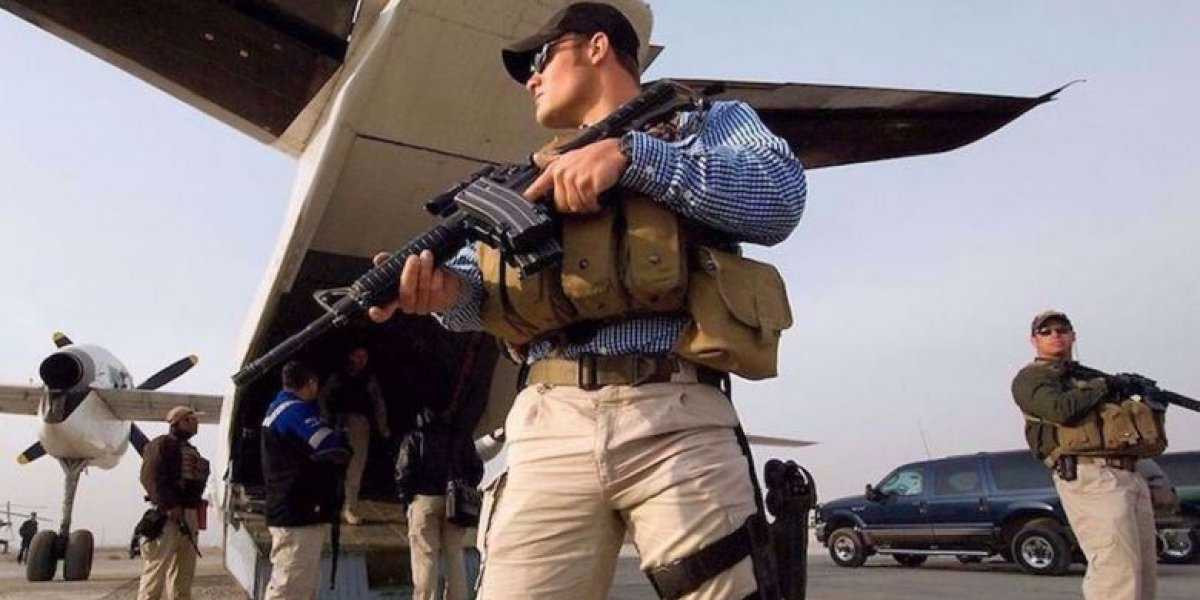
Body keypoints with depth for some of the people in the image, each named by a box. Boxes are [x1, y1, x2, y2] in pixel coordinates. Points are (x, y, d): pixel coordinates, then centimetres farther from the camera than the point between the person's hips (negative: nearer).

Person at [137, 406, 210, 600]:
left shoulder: (192, 450, 23)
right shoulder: (161, 444, -4)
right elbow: (150, 478, -16)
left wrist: (195, 507, 13)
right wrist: (170, 506, -24)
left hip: (189, 515, 9)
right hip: (166, 515, -9)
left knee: (185, 571, 9)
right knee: (156, 570, -10)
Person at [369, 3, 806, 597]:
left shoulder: (712, 122, 18)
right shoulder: (534, 172, 28)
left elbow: (782, 197, -3)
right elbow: (478, 286, 17)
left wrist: (631, 154, -9)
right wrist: (442, 284, -7)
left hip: (677, 419, -3)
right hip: (551, 425, 3)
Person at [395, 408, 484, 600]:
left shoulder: (414, 436, -2)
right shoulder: (461, 436, 6)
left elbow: (403, 472, -7)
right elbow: (476, 469, 5)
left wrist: (406, 499, 3)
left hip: (424, 500, -3)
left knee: (425, 557, 1)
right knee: (455, 557, 12)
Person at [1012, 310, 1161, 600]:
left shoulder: (1092, 375, 28)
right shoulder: (1031, 378, 5)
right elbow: (1062, 409, -15)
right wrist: (1101, 386, -1)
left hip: (1131, 475, 8)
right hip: (1091, 476, -8)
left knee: (1144, 574, 7)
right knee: (1117, 569, -19)